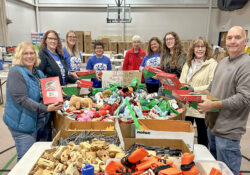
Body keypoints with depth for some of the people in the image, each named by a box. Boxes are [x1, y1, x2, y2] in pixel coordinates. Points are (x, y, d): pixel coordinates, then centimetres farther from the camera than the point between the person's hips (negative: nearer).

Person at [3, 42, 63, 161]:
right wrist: (45, 108, -29)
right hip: (21, 123, -8)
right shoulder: (16, 72, -13)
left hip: (36, 122, 8)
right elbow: (21, 99, -22)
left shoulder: (38, 73, 11)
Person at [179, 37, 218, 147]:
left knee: (202, 138, 12)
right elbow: (181, 81, 17)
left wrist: (194, 89, -25)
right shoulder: (188, 64, 13)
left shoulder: (212, 64, -9)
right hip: (186, 105, 6)